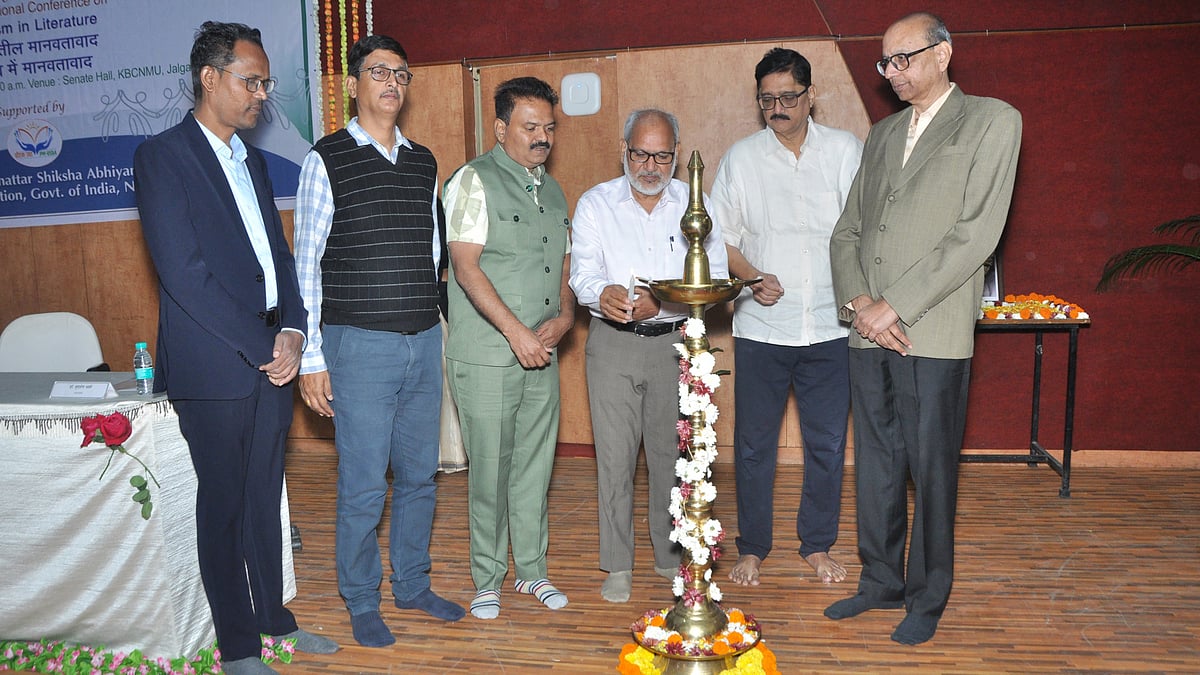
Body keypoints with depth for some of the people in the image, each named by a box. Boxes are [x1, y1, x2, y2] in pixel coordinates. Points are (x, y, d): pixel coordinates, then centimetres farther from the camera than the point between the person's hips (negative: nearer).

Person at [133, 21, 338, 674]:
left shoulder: (252, 160, 16)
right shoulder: (162, 156, -7)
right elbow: (185, 273, -16)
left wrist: (291, 331, -2)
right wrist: (261, 346, -14)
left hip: (271, 357, 7)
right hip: (214, 366, -6)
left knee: (265, 494, 16)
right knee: (224, 502, 6)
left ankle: (273, 614, 32)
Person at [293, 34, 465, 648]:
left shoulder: (423, 162, 12)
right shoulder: (327, 160, -3)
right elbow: (306, 263, -4)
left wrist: (441, 330, 14)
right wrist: (311, 357, -8)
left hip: (425, 343, 5)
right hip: (361, 345, -5)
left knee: (419, 476, 14)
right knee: (364, 486, 2)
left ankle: (412, 585, 33)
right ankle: (362, 603, 22)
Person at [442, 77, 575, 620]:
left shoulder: (551, 190, 16)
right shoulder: (475, 181, -6)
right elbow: (466, 266, -14)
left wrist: (564, 315, 2)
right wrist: (516, 331, -17)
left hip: (542, 353, 6)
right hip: (486, 357, -6)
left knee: (535, 466, 13)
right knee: (490, 470, 2)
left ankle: (532, 570, 27)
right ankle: (487, 579, 18)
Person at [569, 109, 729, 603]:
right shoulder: (595, 204, 6)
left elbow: (714, 278, -3)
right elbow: (583, 272, -5)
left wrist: (660, 303, -20)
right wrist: (603, 294, -29)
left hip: (675, 341, 1)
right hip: (613, 344, -1)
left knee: (672, 450, 7)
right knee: (614, 455, 0)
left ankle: (671, 554, 26)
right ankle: (617, 566, 12)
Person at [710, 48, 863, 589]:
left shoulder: (846, 150, 4)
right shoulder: (741, 157, 4)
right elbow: (720, 238, 5)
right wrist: (752, 278, -12)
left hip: (830, 326, 1)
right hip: (761, 326, 0)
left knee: (827, 443, 8)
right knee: (753, 443, 6)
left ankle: (817, 545, 27)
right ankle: (752, 548, 23)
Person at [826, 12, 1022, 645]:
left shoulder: (992, 121, 0)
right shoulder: (881, 135, 18)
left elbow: (977, 233, -11)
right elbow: (846, 231, 14)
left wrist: (895, 307, -14)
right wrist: (859, 301, -5)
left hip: (932, 334, -5)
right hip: (868, 332, 5)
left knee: (930, 472, 4)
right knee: (874, 468, 12)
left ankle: (927, 598, 22)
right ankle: (881, 582, 29)